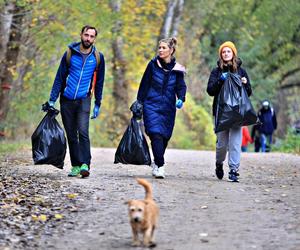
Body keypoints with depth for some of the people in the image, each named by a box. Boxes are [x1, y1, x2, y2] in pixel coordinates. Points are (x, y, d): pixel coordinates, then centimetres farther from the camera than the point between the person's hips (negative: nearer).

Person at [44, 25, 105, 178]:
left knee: (83, 132, -18)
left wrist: (97, 104, 10)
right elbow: (59, 78, 4)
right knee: (71, 135, 5)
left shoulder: (98, 57, 2)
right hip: (66, 100, 1)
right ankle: (76, 165, 13)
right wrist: (52, 100, -1)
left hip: (84, 100, -1)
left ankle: (85, 165, -21)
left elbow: (99, 82, 11)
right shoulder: (70, 54, 0)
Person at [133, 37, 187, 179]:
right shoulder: (153, 65, 1)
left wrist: (181, 99, -16)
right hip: (152, 105, -2)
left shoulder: (177, 69, 4)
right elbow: (144, 84, 6)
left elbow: (181, 87, 4)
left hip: (168, 108, 2)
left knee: (165, 137, 6)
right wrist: (139, 102, 6)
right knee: (156, 135, -16)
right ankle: (160, 166, -16)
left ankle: (156, 163, 27)